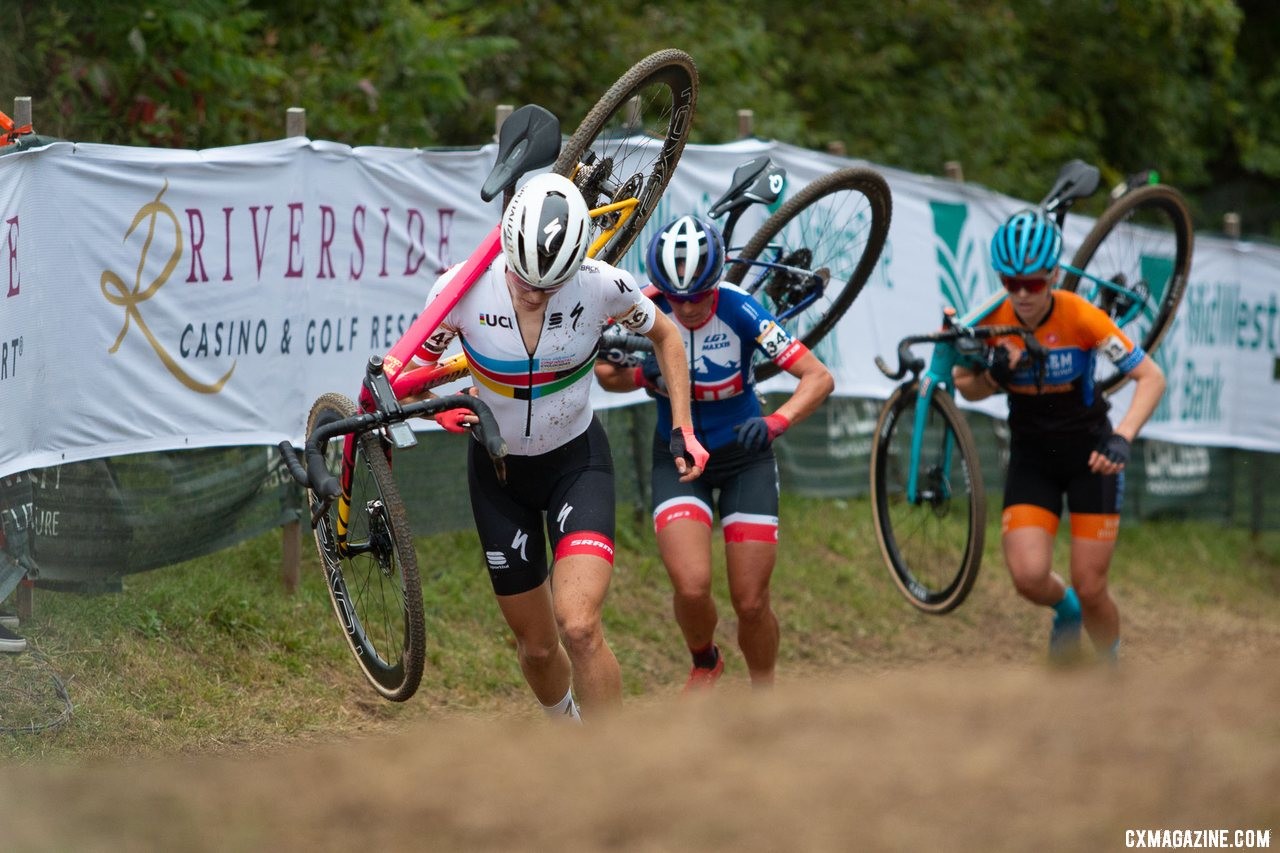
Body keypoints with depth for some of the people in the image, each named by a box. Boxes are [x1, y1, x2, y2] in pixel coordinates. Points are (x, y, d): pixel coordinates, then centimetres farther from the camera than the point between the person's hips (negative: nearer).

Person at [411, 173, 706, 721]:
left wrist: (682, 428, -5)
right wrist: (441, 410, -28)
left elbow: (664, 336, 0)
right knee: (536, 646, 10)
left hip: (577, 461, -2)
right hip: (498, 470, 2)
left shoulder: (603, 286, -22)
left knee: (579, 625, -23)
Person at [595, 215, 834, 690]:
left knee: (751, 603, -3)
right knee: (691, 588, -18)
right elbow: (606, 374, -5)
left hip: (744, 457, -1)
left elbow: (819, 378, -26)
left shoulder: (740, 312, -24)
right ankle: (704, 664, 15)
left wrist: (774, 424, -43)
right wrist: (640, 375, -28)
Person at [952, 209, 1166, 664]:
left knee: (1090, 589, -5)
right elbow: (966, 388, 0)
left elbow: (1151, 376, -20)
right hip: (1031, 458, 2)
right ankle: (1065, 610, 19)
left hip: (1089, 454, -2)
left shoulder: (1081, 317, -21)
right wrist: (994, 377, -23)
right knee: (1029, 576, -18)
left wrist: (1122, 438, -34)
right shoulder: (991, 322, -13)